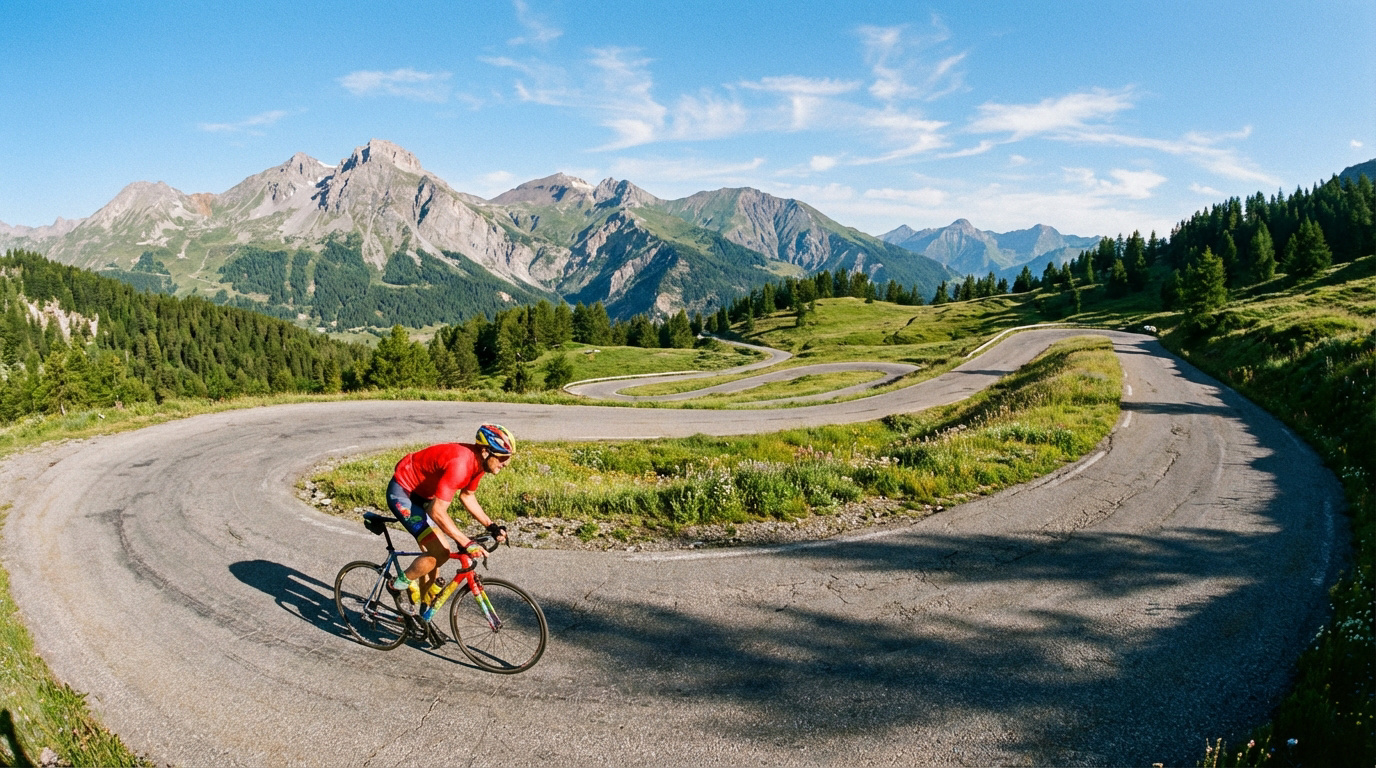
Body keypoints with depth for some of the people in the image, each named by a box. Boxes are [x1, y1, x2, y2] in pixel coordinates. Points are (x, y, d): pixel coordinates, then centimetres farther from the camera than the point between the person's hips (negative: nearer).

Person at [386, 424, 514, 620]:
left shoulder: (479, 461, -7)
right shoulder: (459, 464, -35)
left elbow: (467, 496, 10)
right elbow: (437, 512, -37)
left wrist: (491, 526, 2)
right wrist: (467, 544, -37)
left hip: (421, 493, 9)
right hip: (402, 492, -9)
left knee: (439, 551, 9)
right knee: (439, 552, -18)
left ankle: (422, 614, 24)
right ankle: (401, 585, 6)